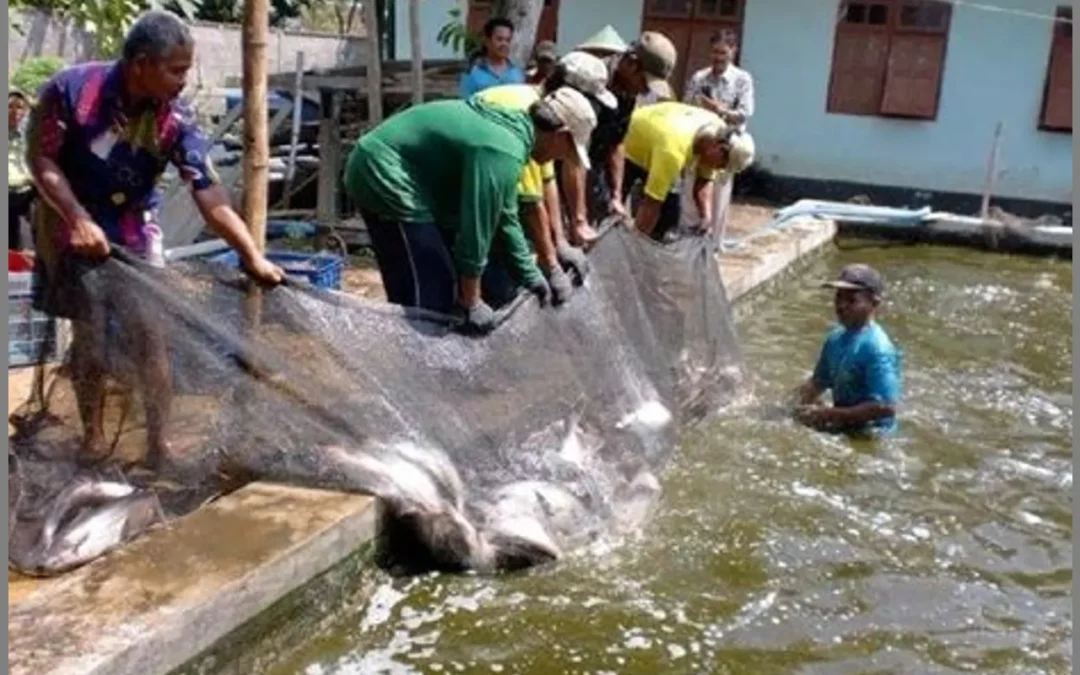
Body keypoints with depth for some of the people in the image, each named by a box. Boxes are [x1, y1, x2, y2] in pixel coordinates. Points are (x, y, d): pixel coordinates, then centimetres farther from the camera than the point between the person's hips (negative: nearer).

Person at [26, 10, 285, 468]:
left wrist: (253, 257, -30)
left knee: (150, 332, -3)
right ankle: (93, 435, 23)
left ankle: (158, 442, 8)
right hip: (71, 226, -2)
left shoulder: (175, 120, -18)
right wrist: (79, 219, -27)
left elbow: (211, 196, -22)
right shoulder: (71, 89, -22)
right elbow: (41, 160, -15)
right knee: (88, 334, 3)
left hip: (133, 230, 2)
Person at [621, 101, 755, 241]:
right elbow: (651, 204, -40)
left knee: (671, 208, -1)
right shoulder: (675, 149, -44)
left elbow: (704, 181, -8)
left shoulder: (716, 131, -20)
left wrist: (707, 218, -21)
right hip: (626, 149, -7)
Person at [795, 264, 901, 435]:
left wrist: (829, 415, -25)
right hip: (843, 430, 7)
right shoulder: (836, 338, 3)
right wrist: (803, 402, -3)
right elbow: (819, 381, 18)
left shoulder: (878, 348, -22)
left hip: (870, 436, -7)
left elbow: (885, 407, -27)